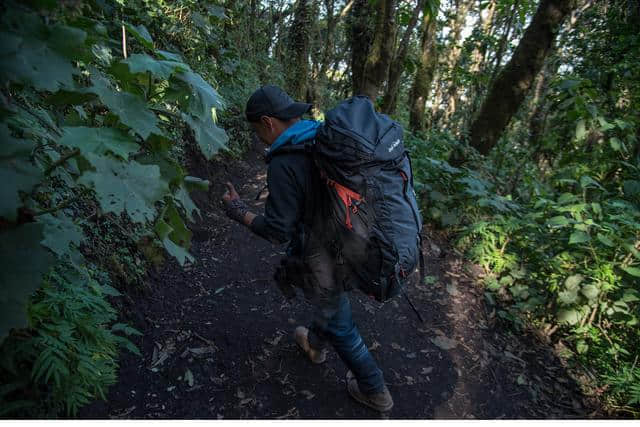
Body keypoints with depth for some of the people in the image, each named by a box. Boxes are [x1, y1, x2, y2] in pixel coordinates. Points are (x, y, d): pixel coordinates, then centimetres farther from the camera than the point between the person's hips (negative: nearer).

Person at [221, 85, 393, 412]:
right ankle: (315, 344, 58)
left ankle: (373, 390, 33)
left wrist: (239, 211, -8)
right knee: (327, 302, 31)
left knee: (339, 325, 16)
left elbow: (278, 230, -21)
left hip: (324, 260, -7)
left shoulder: (285, 162, -26)